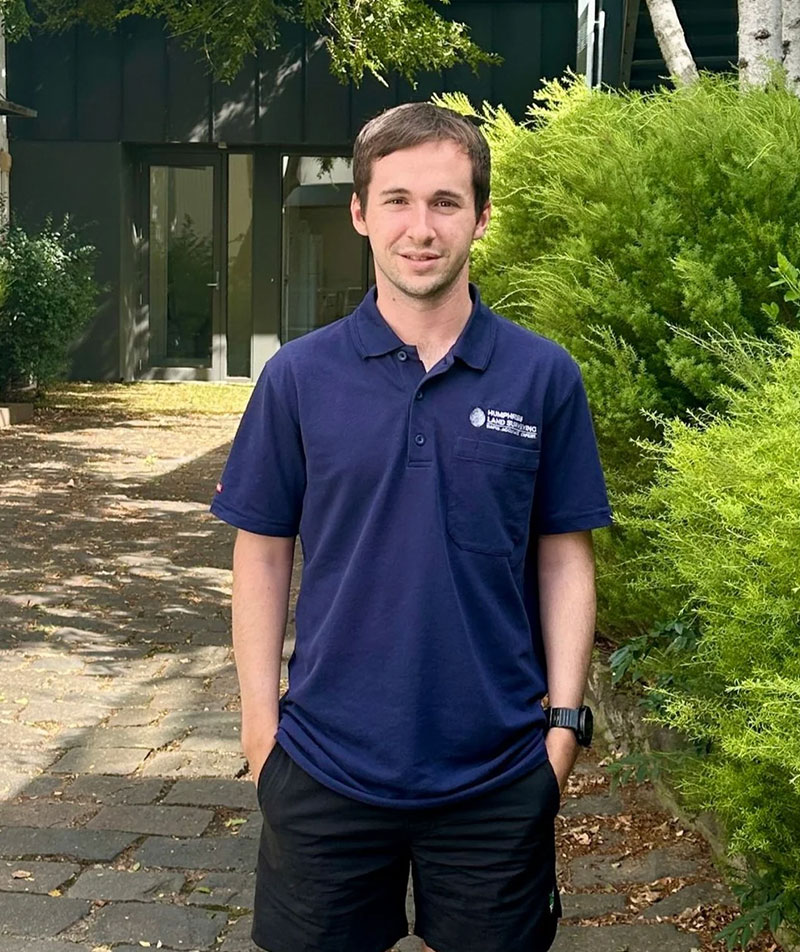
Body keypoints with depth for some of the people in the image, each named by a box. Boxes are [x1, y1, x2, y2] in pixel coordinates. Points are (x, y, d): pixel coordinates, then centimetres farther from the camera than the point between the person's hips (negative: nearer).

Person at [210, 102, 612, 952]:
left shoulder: (543, 377, -2)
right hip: (327, 765, 0)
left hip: (497, 774, 0)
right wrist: (259, 720, 0)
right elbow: (263, 553, 2)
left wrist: (566, 719, -2)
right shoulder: (298, 377, -2)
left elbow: (564, 556, 2)